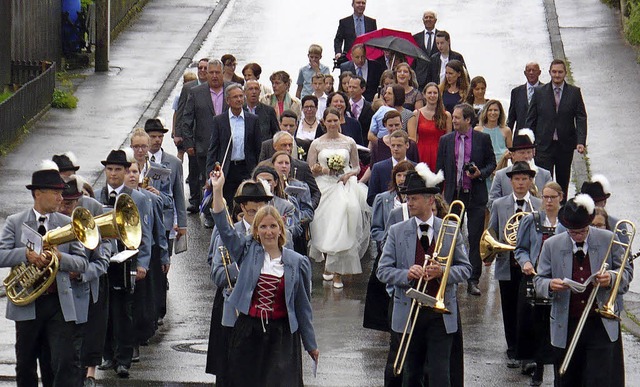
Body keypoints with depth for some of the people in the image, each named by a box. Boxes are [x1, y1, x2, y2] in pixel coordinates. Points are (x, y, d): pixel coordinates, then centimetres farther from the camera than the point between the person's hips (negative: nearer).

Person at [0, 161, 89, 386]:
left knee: (64, 364, -9)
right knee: (25, 365, 10)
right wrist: (27, 254, -23)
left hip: (59, 303, 0)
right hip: (27, 306, 0)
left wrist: (61, 257, -18)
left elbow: (82, 263, 2)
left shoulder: (68, 224, 7)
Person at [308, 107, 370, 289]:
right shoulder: (317, 144, 9)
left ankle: (336, 270, -14)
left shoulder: (349, 142, 10)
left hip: (345, 186, 0)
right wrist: (321, 170, -13)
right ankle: (330, 266, 5)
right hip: (324, 187, 0)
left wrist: (348, 175, -6)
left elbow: (357, 167, 15)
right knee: (325, 225, -14)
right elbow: (309, 170, 8)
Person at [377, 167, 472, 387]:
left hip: (441, 315, -1)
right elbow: (383, 271, 0)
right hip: (409, 313, 1)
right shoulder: (397, 232, 3)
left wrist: (443, 272, -15)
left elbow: (465, 269, 5)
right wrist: (406, 275, -20)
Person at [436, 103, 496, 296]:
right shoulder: (446, 140, 7)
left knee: (474, 239, -1)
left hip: (475, 195, -2)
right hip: (453, 195, 2)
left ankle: (473, 281, 4)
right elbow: (440, 168, 11)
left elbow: (492, 163, 8)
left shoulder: (483, 139, 2)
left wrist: (480, 173, -13)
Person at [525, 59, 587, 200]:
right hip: (544, 146, -1)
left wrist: (581, 142, -15)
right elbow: (531, 120, 5)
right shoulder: (539, 93, 3)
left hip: (565, 146, 1)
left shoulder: (574, 92, 2)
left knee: (563, 183, 10)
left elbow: (581, 118, -2)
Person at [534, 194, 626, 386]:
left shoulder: (609, 240, 1)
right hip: (566, 326, 2)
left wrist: (611, 278, -16)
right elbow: (539, 281, 7)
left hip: (601, 325, -2)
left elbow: (626, 274, 8)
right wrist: (550, 285, -17)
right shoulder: (552, 245, 3)